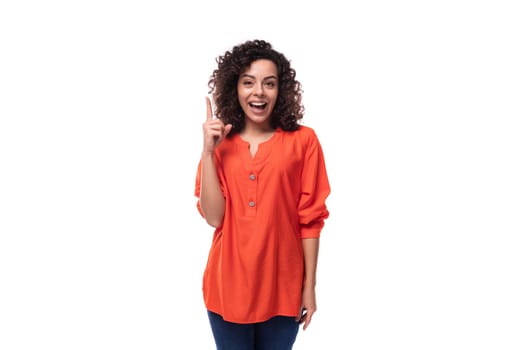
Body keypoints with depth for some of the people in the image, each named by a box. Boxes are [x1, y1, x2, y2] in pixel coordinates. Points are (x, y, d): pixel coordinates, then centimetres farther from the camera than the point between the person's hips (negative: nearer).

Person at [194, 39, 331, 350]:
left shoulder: (303, 141, -5)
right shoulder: (221, 145, 2)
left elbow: (310, 219, -4)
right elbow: (213, 217, -8)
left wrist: (310, 286, -4)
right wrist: (208, 152, -13)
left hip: (282, 288, -1)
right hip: (228, 286, 2)